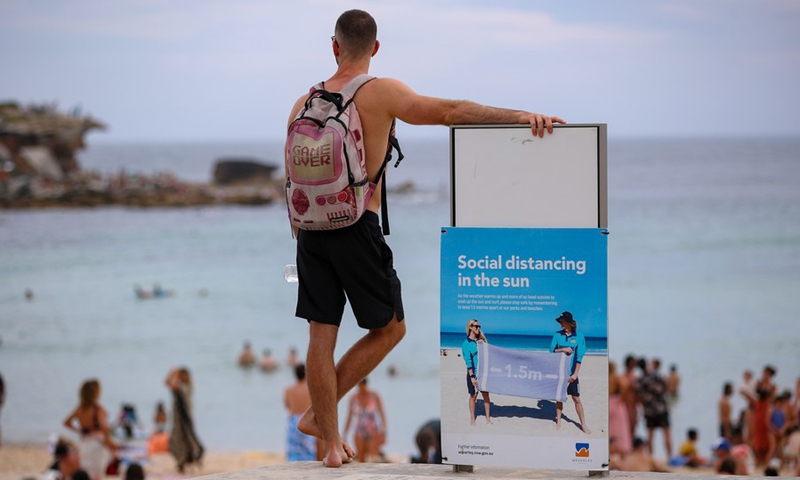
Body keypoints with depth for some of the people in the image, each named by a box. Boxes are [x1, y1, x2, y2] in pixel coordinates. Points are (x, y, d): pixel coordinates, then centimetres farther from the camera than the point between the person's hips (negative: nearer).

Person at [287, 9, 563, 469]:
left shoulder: (304, 104, 8)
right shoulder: (381, 94, -7)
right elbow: (448, 111, -20)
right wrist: (517, 115, -26)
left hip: (312, 227, 5)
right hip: (357, 227, -5)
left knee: (321, 335, 7)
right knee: (390, 327, 12)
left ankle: (332, 442, 9)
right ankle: (320, 413, 8)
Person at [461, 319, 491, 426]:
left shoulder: (480, 340, 10)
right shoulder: (466, 343, -5)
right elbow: (468, 361, -10)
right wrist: (472, 376, -15)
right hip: (473, 373, -4)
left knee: (486, 395, 3)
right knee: (473, 396, 4)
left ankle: (488, 419, 9)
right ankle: (472, 419, 14)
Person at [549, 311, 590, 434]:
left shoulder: (578, 336, -5)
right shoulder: (557, 335, 3)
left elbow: (579, 357, -7)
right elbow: (552, 350, 3)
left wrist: (575, 373, -12)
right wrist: (564, 350, -14)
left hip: (571, 372, -2)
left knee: (576, 399, -1)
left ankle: (583, 425, 5)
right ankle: (558, 421, 21)